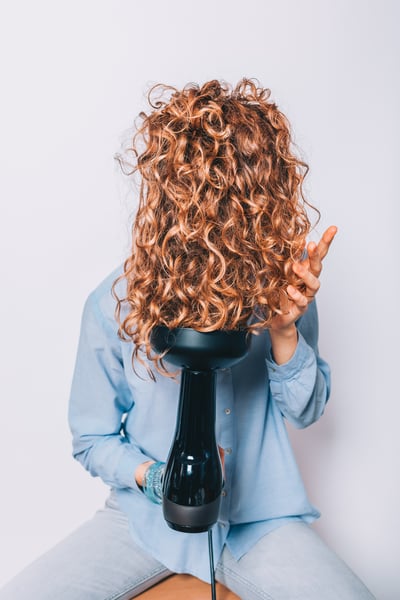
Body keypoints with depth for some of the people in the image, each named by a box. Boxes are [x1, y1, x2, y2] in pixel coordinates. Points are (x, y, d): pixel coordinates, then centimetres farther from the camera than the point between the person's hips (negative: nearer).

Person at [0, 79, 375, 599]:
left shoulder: (282, 284, -13)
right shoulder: (113, 306, -16)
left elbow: (306, 412, -3)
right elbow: (93, 439, -2)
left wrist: (284, 332, -21)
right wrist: (151, 476, -22)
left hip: (260, 520, 1)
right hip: (148, 517, 0)